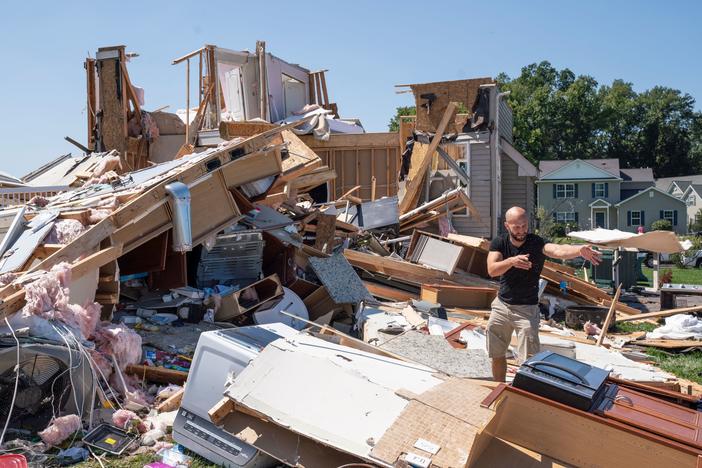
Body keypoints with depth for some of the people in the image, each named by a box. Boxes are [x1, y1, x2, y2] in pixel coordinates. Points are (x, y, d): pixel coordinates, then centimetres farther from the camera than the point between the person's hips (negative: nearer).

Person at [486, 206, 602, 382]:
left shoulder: (536, 243, -17)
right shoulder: (499, 242, -8)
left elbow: (559, 250, -39)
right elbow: (492, 270, -23)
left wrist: (580, 250, -60)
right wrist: (511, 261, -43)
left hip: (527, 309, -3)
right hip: (501, 306, 3)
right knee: (497, 355, 16)